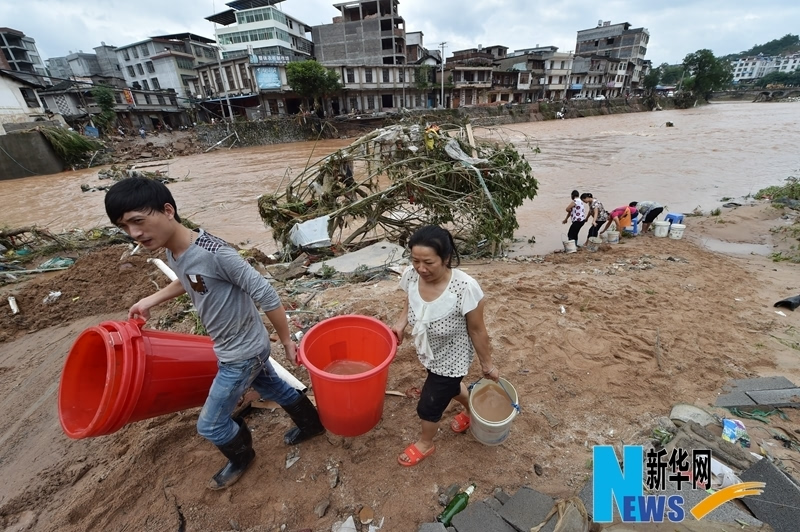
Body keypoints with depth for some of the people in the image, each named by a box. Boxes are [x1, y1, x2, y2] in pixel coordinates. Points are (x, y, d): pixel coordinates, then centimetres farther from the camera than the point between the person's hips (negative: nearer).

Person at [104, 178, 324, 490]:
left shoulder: (214, 253, -33)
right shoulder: (174, 255, -4)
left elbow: (266, 295, -28)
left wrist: (286, 341, -19)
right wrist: (150, 301, 13)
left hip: (243, 353, -8)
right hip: (239, 347, 8)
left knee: (210, 425, 11)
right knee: (272, 388, 27)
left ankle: (241, 456, 43)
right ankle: (312, 424, 51)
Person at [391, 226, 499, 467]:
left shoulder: (465, 288, -37)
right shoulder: (412, 275, -22)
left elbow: (477, 331, -21)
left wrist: (487, 365, -8)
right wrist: (401, 321, -16)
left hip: (451, 358, -5)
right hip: (430, 353, 5)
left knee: (428, 405, 13)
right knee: (449, 387, 32)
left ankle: (425, 443, 48)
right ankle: (471, 410, 66)